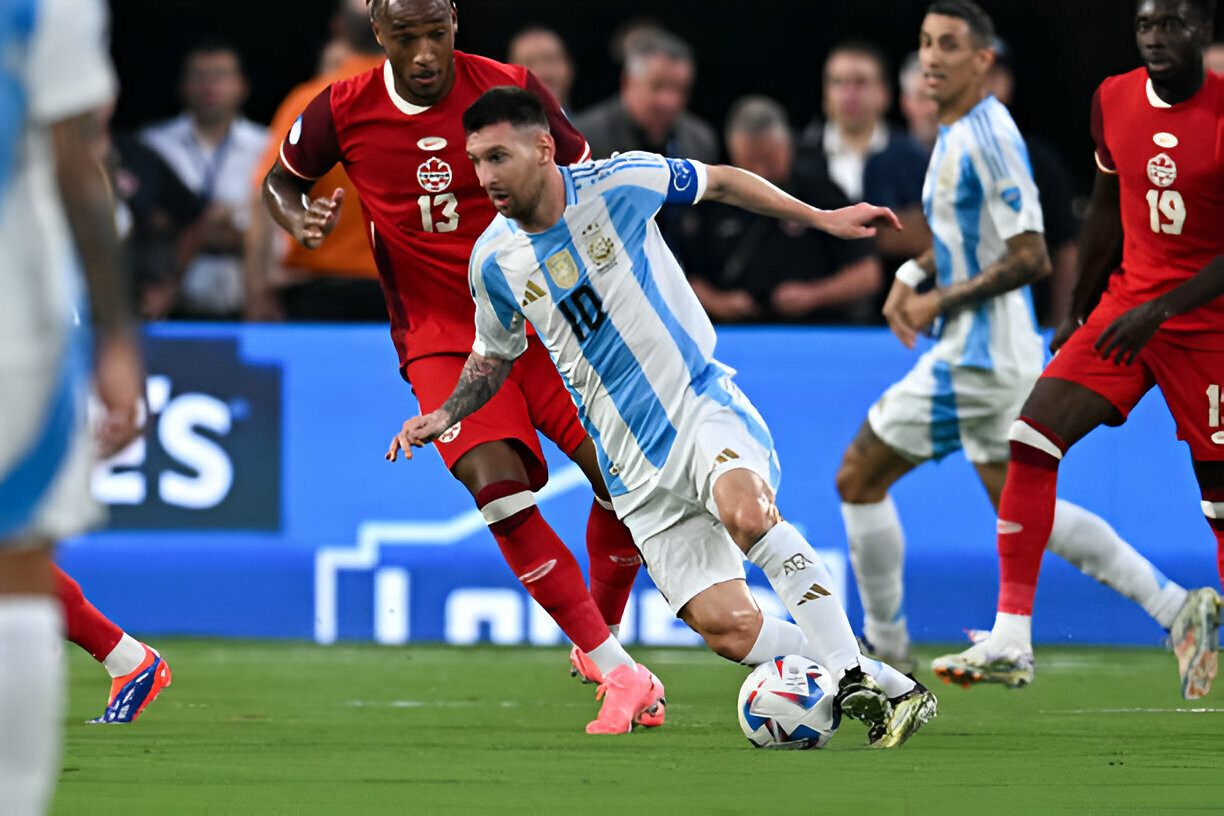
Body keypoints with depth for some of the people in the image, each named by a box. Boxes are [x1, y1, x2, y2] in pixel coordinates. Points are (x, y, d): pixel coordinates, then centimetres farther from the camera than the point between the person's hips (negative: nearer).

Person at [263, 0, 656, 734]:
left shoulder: (511, 90, -8)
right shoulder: (343, 112, -6)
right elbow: (282, 179, 13)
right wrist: (300, 221, -8)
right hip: (441, 339, -1)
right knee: (501, 490, -23)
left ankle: (601, 639, 20)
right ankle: (620, 677, -20)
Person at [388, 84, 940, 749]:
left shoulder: (619, 183, -8)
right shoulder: (493, 260, 1)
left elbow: (720, 182, 10)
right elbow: (496, 353, 20)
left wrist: (821, 218, 10)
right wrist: (446, 414, 4)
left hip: (701, 402, -3)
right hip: (637, 469, 3)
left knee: (745, 514, -35)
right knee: (726, 629, -14)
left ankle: (864, 679, -27)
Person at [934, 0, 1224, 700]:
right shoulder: (1113, 101, 3)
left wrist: (1160, 310, -23)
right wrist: (1079, 313, 20)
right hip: (1126, 306, 5)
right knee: (1032, 439, -11)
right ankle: (1011, 636, -11)